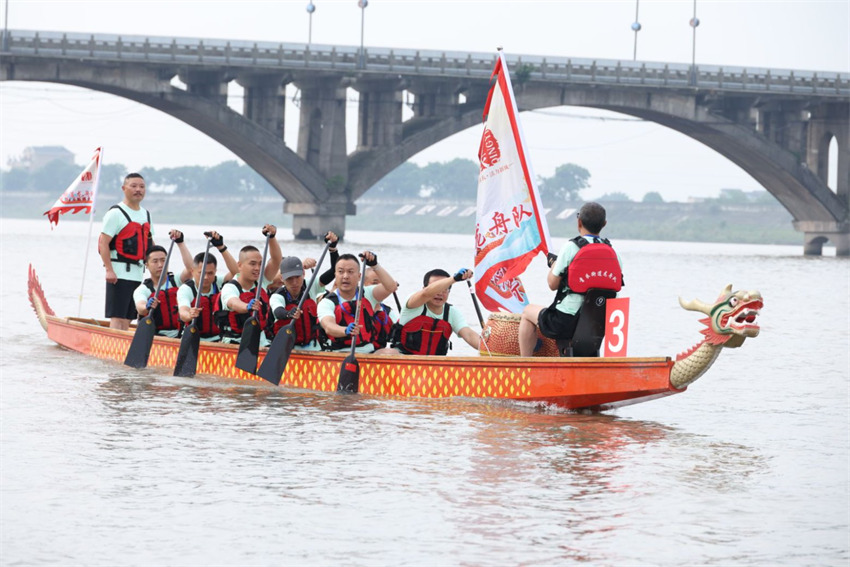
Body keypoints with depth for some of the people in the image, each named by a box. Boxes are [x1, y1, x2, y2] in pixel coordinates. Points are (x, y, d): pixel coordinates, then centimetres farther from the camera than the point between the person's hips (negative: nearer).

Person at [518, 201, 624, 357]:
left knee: (528, 311, 23)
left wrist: (553, 263, 15)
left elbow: (553, 284, -6)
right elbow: (616, 285, 11)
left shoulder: (571, 247, -12)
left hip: (567, 324, -5)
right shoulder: (613, 252, 1)